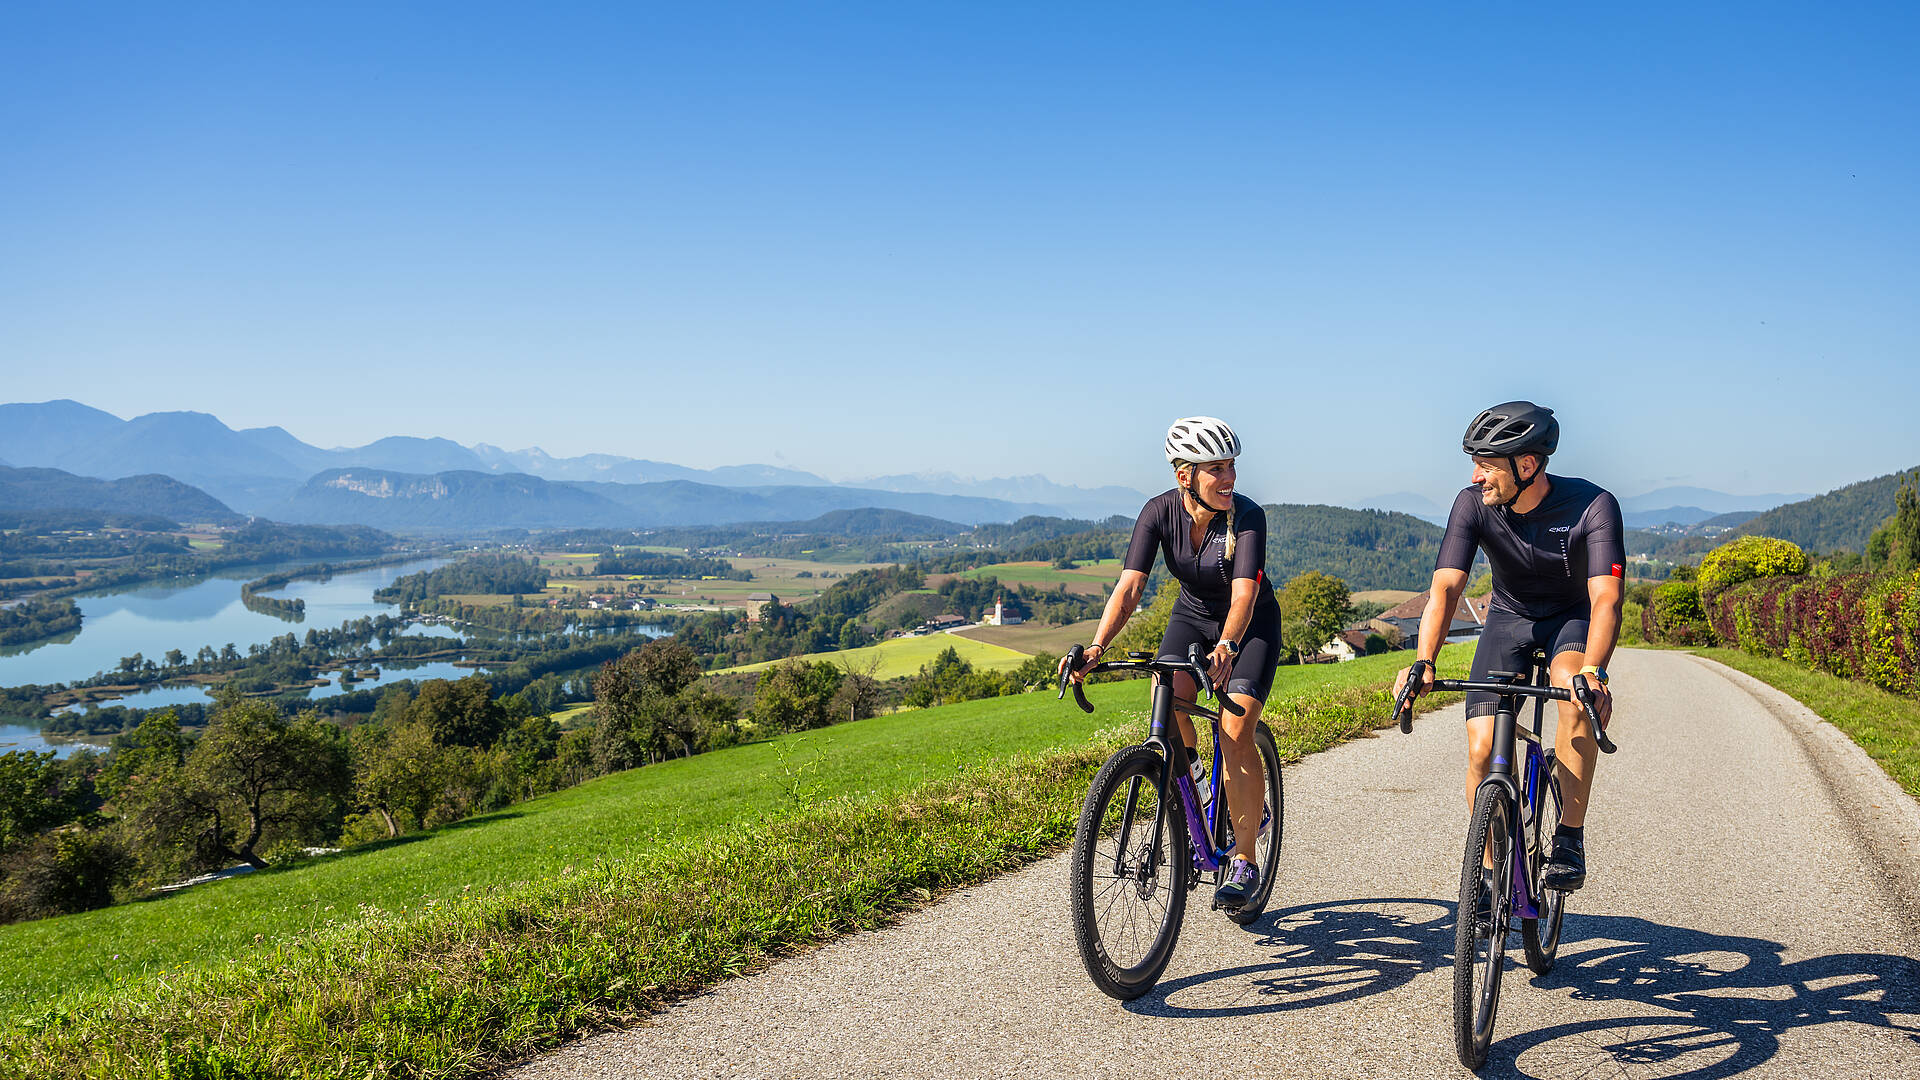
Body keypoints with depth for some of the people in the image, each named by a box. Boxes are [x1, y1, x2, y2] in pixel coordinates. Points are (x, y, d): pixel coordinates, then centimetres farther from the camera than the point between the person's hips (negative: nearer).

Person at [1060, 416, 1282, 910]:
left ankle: (1244, 861, -5)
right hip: (1192, 614, 3)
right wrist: (1097, 647, -45)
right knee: (1166, 697, -28)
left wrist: (1226, 647, -61)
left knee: (1235, 733, -19)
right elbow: (1129, 587, -29)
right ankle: (1187, 774, 4)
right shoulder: (1160, 511, -20)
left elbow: (1243, 594, -41)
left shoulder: (1247, 516, -28)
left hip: (1252, 625, -3)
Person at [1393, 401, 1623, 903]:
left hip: (1573, 618, -2)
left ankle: (1570, 840, -21)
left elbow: (1606, 598, -38)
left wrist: (1593, 672, -55)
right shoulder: (1473, 504, -22)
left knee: (1576, 693, -36)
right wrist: (1424, 662, -45)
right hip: (1508, 617, 2)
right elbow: (1445, 588, -29)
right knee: (1482, 749, -13)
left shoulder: (1592, 506, -28)